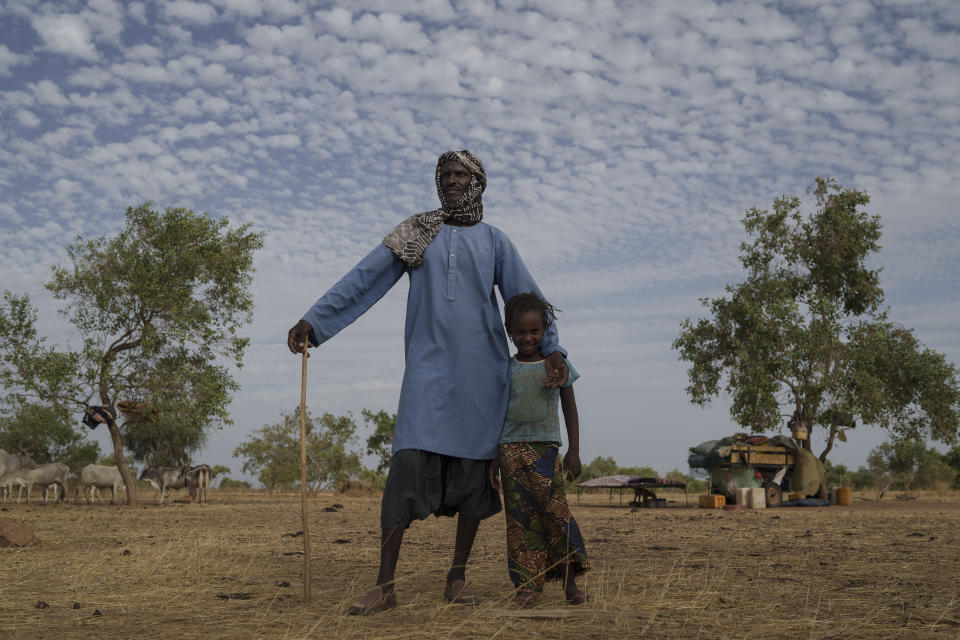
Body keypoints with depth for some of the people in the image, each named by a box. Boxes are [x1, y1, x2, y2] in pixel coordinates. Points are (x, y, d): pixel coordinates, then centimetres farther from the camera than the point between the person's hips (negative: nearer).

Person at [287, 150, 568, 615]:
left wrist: (552, 348, -10)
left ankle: (457, 577, 15)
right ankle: (384, 585, -7)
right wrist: (313, 320, -5)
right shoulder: (416, 233, 10)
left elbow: (526, 298, 5)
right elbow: (363, 280, 4)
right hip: (428, 367, -1)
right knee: (409, 463, -11)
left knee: (475, 469, 2)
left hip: (481, 371, 1)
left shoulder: (494, 241, 12)